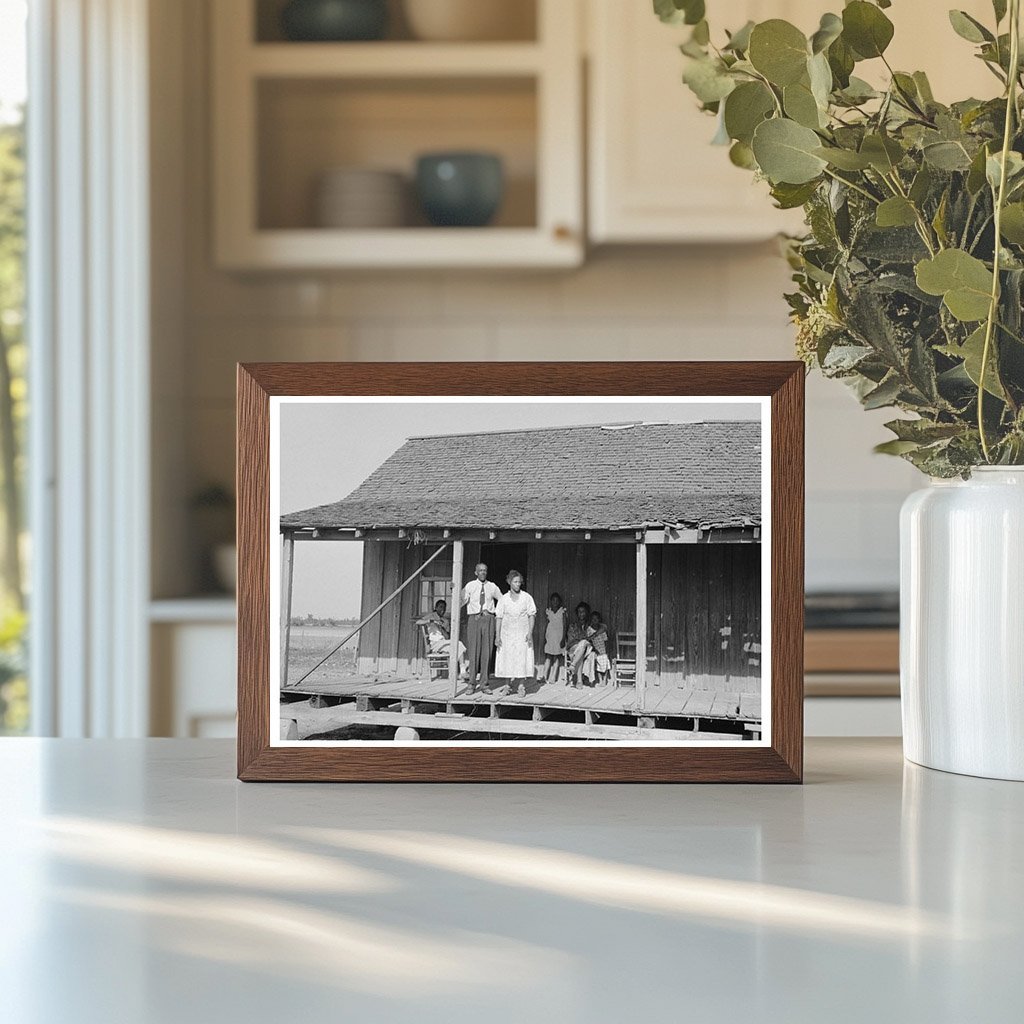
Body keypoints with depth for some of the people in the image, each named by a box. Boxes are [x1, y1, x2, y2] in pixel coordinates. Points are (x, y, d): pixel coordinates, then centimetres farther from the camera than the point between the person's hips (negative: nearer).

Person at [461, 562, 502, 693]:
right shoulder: (470, 586, 3)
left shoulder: (492, 587, 8)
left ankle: (484, 683, 7)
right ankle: (472, 683, 3)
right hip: (473, 618, -2)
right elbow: (461, 602, -6)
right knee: (473, 652, -3)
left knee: (487, 652, 1)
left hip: (488, 619, 2)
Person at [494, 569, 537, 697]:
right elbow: (499, 618, 5)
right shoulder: (504, 599, 5)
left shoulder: (526, 597, 2)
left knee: (523, 659, -6)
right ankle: (508, 684, 10)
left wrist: (530, 632, -10)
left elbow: (532, 615, 1)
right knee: (507, 659, 0)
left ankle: (521, 686, -1)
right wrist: (497, 636, -1)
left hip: (522, 634, -1)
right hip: (507, 633, 1)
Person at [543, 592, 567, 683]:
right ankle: (545, 677, -5)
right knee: (548, 657, -4)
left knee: (557, 657, -1)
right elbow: (547, 624, 12)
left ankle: (552, 678, 1)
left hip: (559, 636, -2)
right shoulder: (549, 611, 8)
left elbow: (564, 625, -2)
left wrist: (563, 638, -8)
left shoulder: (562, 611, 0)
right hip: (549, 636, 2)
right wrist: (544, 637, 6)